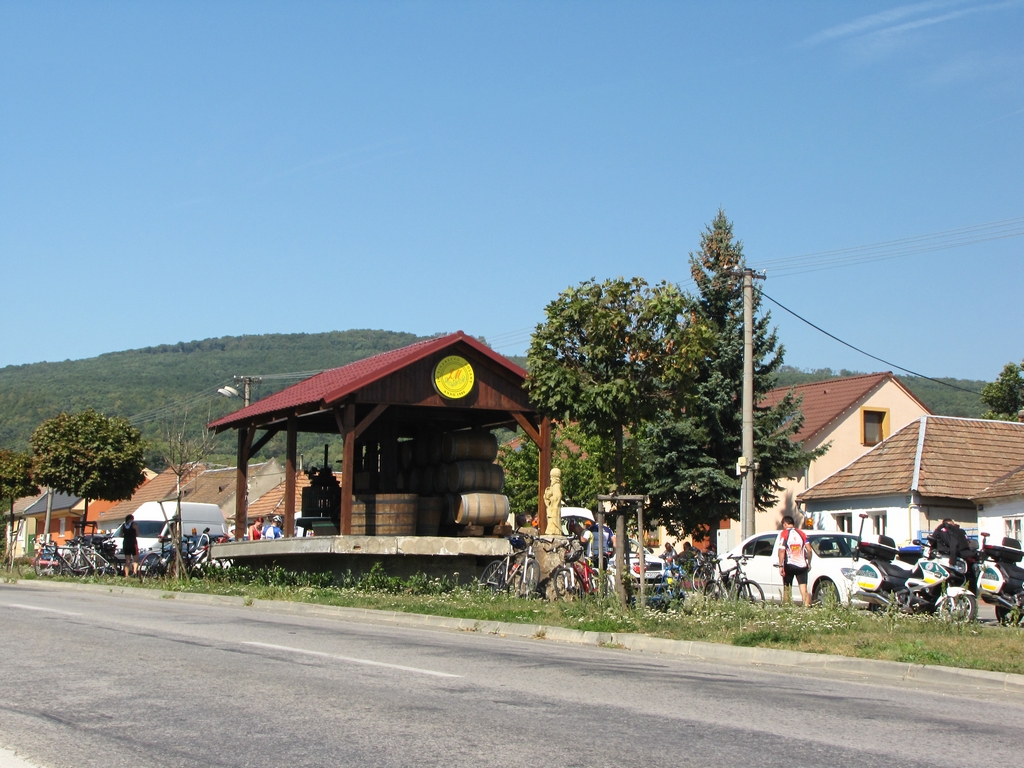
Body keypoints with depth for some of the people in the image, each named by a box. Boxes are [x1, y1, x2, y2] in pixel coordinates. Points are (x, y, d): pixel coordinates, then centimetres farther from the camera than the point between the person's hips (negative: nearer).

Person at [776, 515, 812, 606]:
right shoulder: (802, 533, 9)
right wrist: (809, 563, 15)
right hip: (802, 565, 3)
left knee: (787, 588, 11)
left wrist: (781, 566, -11)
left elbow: (781, 550, -12)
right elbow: (809, 549, 4)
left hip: (789, 565, -3)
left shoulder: (783, 533, -3)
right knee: (804, 590, -1)